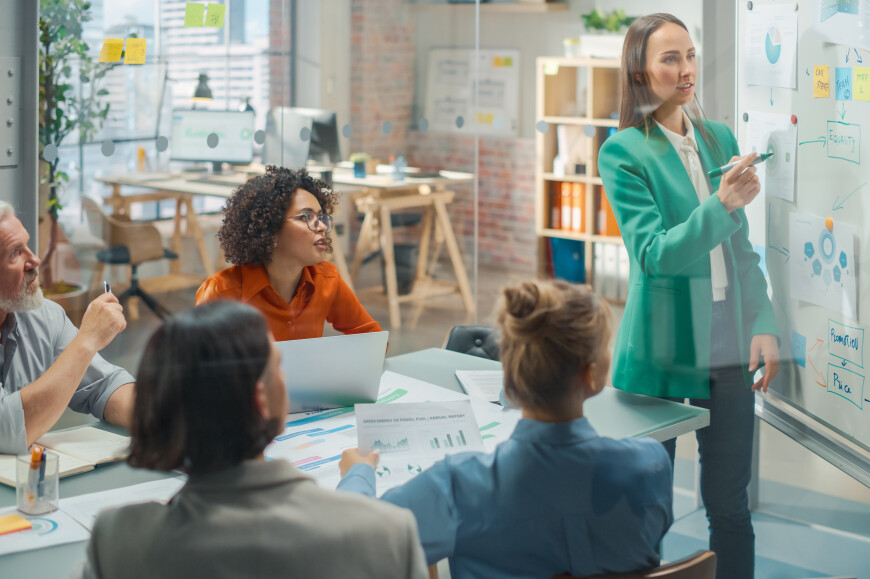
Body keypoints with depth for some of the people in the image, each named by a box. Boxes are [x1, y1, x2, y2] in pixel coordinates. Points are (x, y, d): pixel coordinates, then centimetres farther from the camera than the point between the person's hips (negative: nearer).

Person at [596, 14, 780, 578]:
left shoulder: (720, 138, 9)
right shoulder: (623, 152, -7)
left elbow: (742, 249, 13)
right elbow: (654, 254, -17)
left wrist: (764, 326, 4)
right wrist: (720, 204, -29)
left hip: (728, 348, 4)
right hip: (661, 350, -4)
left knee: (729, 501, 9)